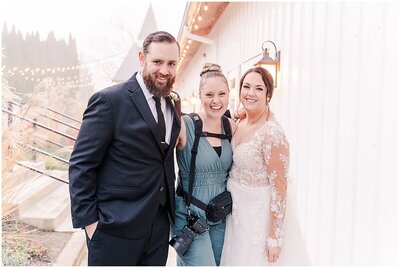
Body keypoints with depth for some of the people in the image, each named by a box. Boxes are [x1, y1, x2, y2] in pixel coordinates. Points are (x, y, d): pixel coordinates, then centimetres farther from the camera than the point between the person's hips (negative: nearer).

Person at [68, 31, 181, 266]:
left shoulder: (171, 107, 7)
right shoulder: (109, 100, -12)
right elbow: (81, 165, -12)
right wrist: (89, 221, -14)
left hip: (159, 226, 6)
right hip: (116, 228, -6)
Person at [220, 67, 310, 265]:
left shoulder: (271, 133, -23)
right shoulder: (239, 124, 1)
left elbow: (279, 187, -21)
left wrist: (274, 237, -19)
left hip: (262, 215, -7)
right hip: (238, 213, 7)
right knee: (238, 259, 21)